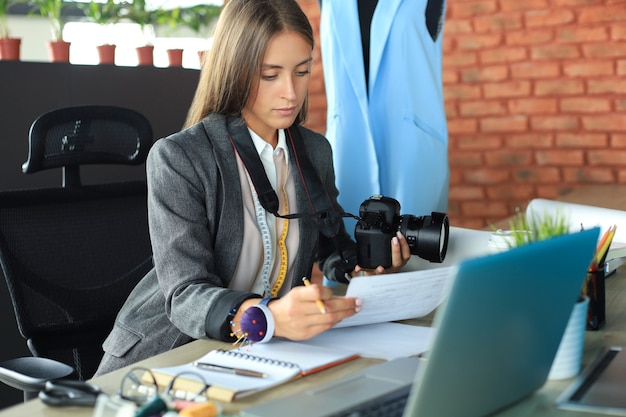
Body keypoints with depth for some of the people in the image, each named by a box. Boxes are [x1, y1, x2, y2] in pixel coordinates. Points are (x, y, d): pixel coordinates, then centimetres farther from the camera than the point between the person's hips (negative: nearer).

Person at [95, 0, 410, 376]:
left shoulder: (316, 151, 6)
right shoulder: (177, 158, -14)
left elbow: (333, 247, 19)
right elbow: (186, 296, -22)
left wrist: (366, 269, -6)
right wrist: (267, 317, -43)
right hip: (172, 354, -4)